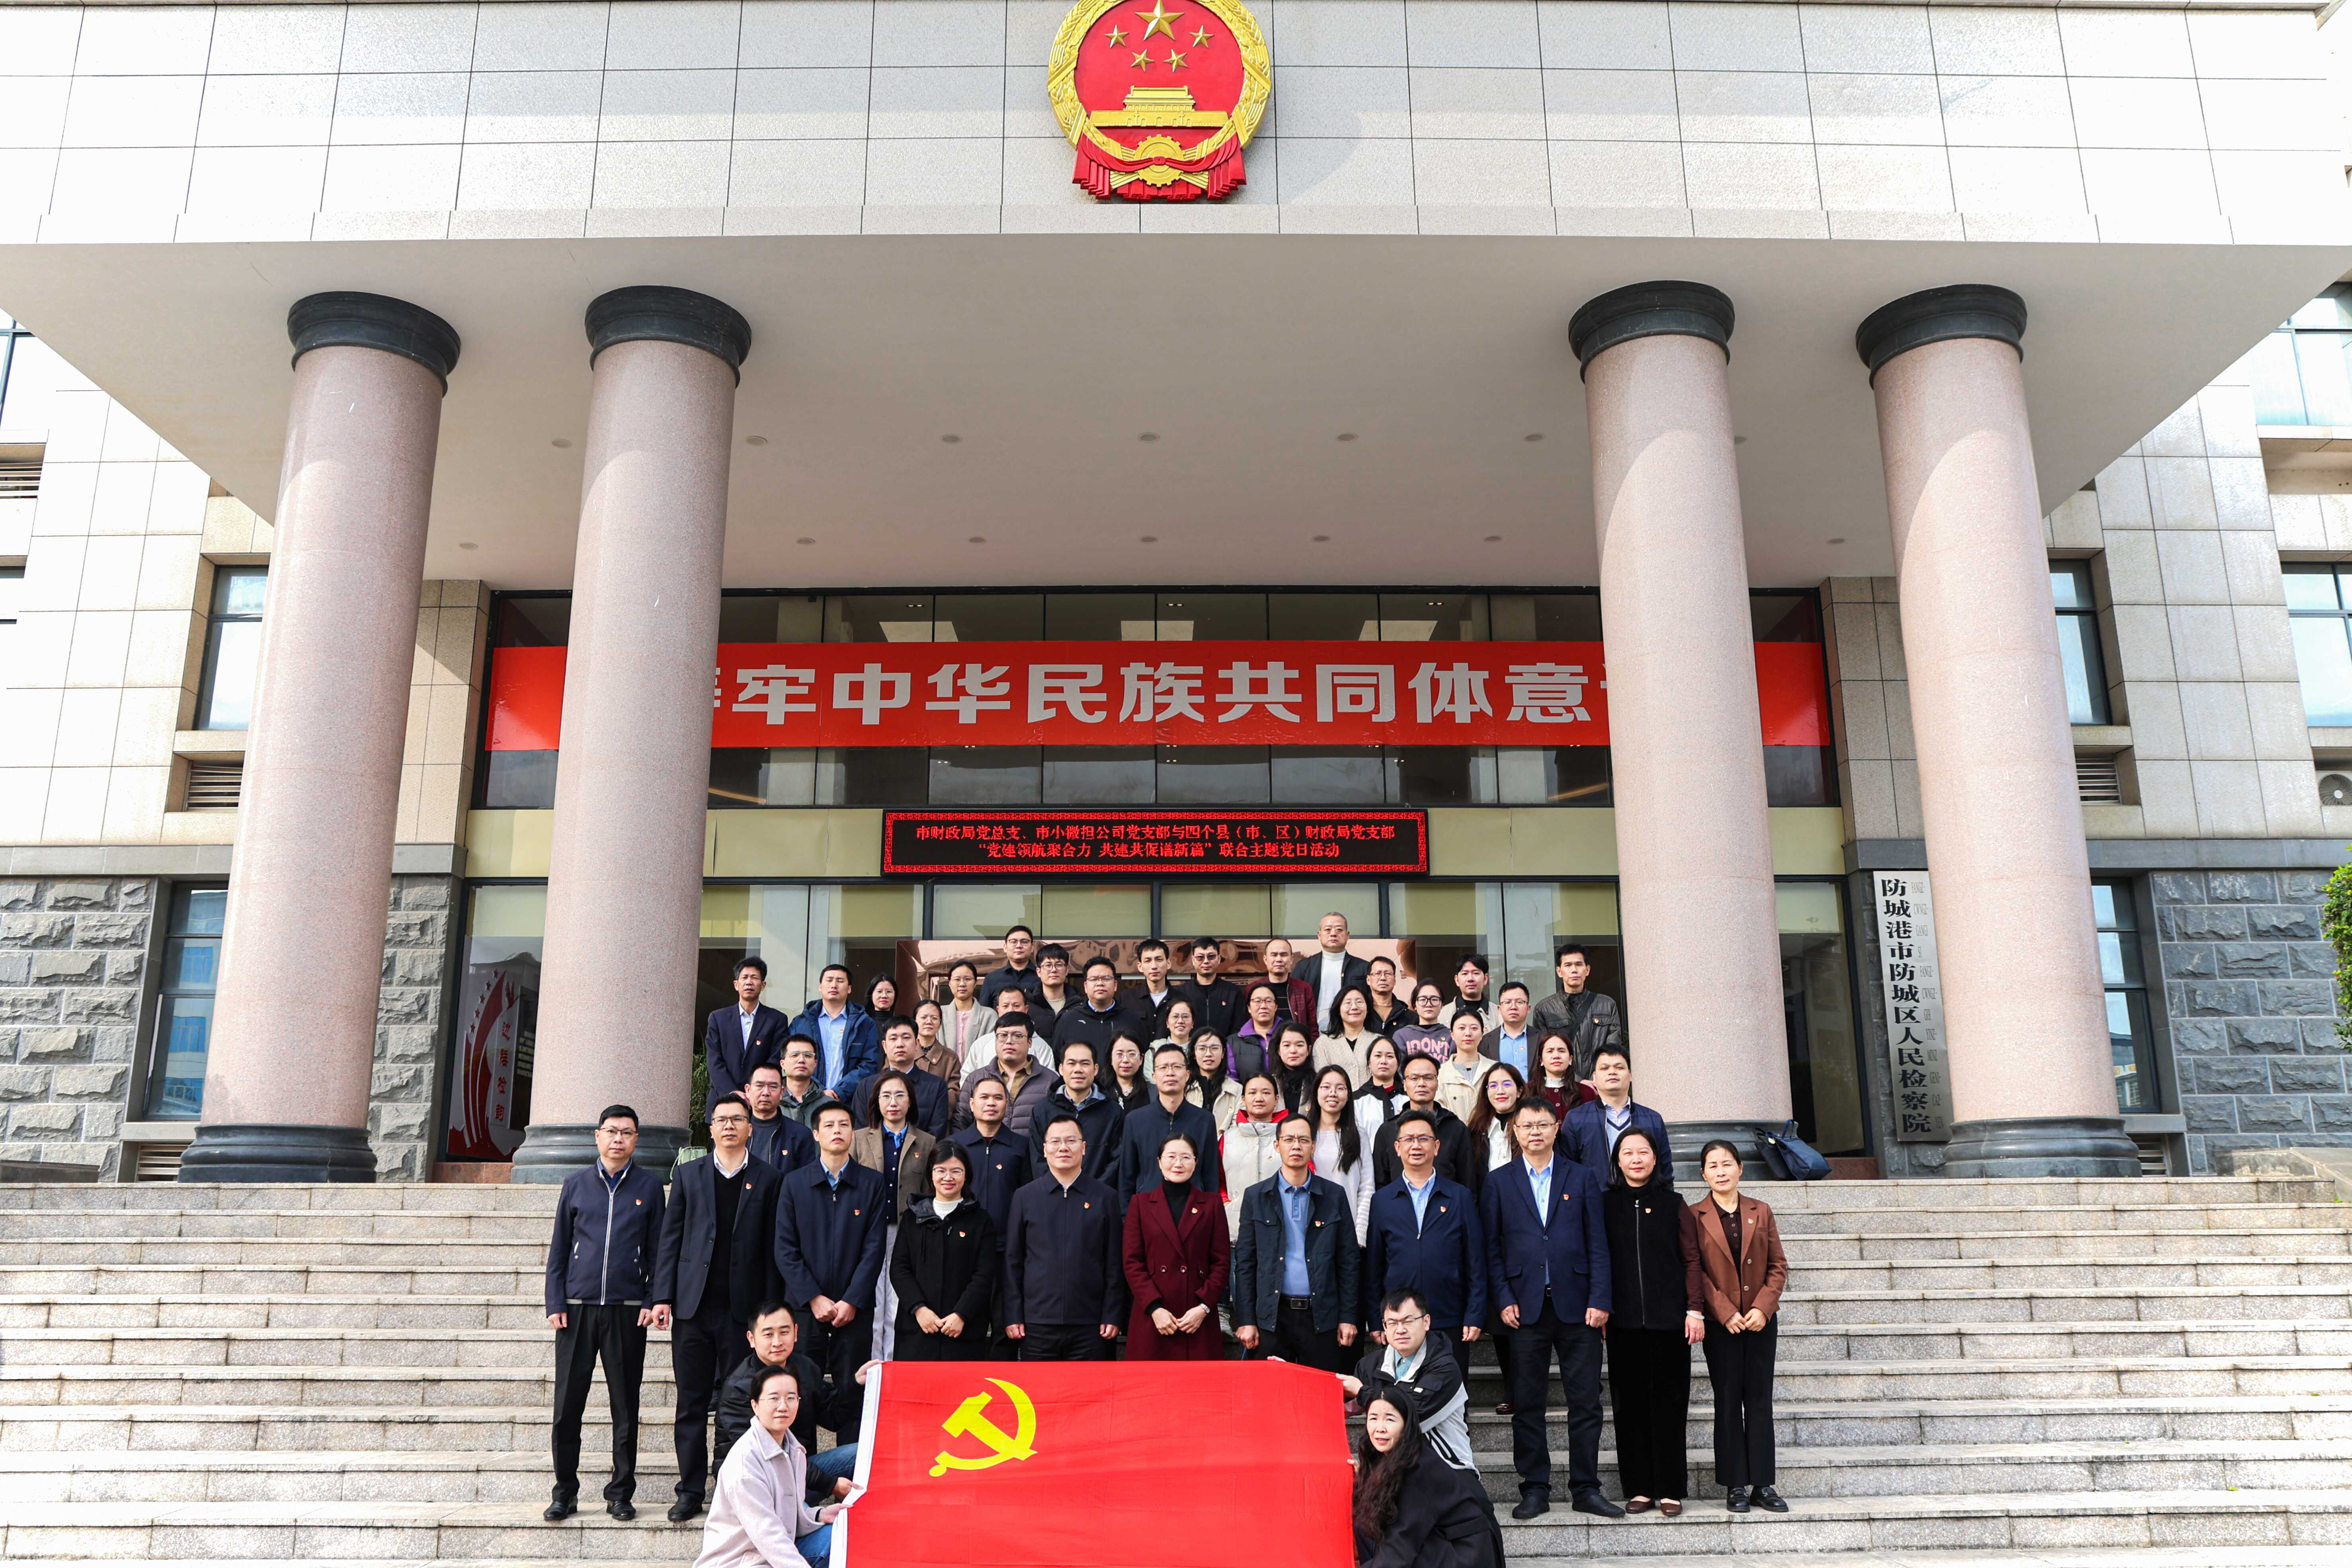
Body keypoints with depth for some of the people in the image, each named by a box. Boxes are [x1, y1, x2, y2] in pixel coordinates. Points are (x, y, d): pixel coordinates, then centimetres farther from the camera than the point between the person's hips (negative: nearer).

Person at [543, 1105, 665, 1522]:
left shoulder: (649, 1186, 7)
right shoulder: (576, 1185, 9)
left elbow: (657, 1250, 7)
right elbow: (558, 1249, 11)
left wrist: (652, 1301, -3)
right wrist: (556, 1303, 2)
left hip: (627, 1311, -1)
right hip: (578, 1308, 1)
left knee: (626, 1406, 4)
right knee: (568, 1404, 2)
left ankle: (621, 1493, 14)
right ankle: (565, 1492, 14)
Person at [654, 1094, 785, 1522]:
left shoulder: (768, 1179, 5)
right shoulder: (688, 1174, 10)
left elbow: (773, 1249, 3)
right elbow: (670, 1238, 8)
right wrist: (662, 1296, -1)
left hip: (742, 1310, -1)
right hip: (693, 1307, 1)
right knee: (692, 1403, 5)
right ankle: (690, 1491, 15)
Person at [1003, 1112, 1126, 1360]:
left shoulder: (1105, 1198, 6)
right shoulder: (1025, 1197, 7)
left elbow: (1115, 1263, 5)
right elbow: (1013, 1262, 7)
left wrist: (1113, 1316, 0)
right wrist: (1013, 1316, 2)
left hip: (1090, 1326, 0)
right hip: (1037, 1324, 0)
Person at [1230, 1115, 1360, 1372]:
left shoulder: (1334, 1195, 6)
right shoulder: (1256, 1196, 5)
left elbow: (1349, 1261, 6)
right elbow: (1245, 1262, 4)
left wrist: (1348, 1318, 1)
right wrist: (1245, 1320, -1)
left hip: (1322, 1317, 0)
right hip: (1271, 1317, 0)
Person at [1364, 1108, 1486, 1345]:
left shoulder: (1461, 1197, 6)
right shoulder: (1381, 1200, 7)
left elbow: (1476, 1264, 5)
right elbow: (1373, 1266, 8)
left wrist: (1475, 1317, -2)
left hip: (1450, 1324, 0)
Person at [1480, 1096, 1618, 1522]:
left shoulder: (1582, 1179, 9)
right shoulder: (1499, 1183, 7)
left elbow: (1598, 1244, 5)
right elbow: (1491, 1248, 5)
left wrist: (1599, 1300, -4)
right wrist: (1504, 1301, -5)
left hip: (1576, 1306, 0)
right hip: (1525, 1308, 0)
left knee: (1586, 1402, 3)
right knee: (1527, 1404, 3)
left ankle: (1585, 1489, 13)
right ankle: (1535, 1489, 13)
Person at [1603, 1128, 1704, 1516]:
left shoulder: (1673, 1205, 5)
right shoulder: (1606, 1204, 6)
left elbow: (1692, 1261, 3)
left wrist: (1695, 1310, -5)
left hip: (1668, 1319, -1)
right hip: (1624, 1320, 1)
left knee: (1669, 1403, 2)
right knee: (1630, 1403, 3)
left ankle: (1670, 1490, 9)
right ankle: (1638, 1488, 11)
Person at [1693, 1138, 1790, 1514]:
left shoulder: (1760, 1213, 7)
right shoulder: (1695, 1217, -1)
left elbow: (1778, 1266, 6)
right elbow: (1695, 1271, -4)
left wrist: (1763, 1307, -8)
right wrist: (1725, 1312, -13)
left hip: (1761, 1321, 2)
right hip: (1720, 1324, -2)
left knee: (1760, 1400, 5)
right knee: (1728, 1401, 2)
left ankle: (1763, 1485, 11)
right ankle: (1736, 1486, 8)